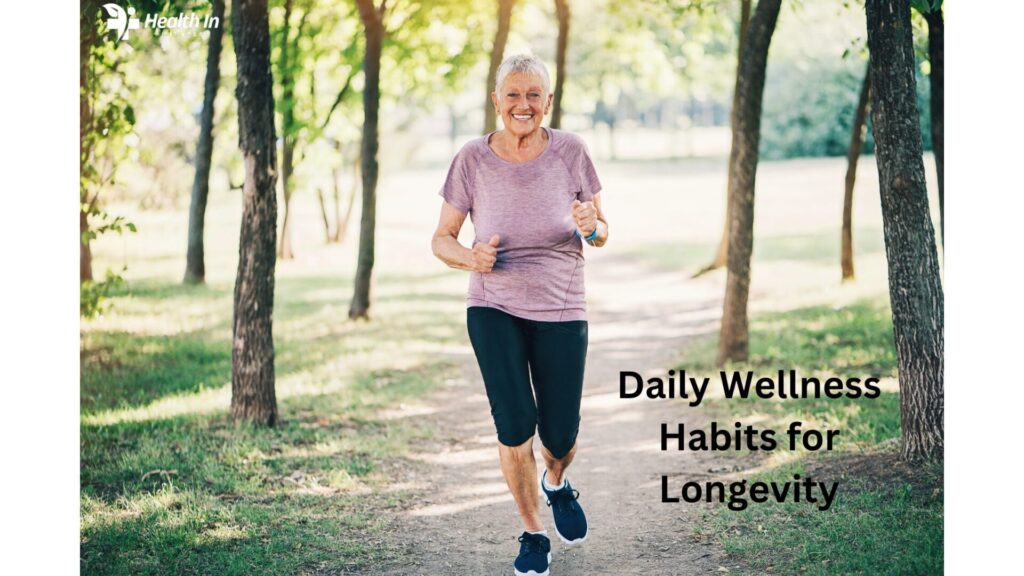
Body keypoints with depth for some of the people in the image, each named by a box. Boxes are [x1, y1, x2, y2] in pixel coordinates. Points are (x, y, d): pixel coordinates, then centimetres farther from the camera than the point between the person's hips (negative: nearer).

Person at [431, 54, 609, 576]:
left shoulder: (569, 151, -7)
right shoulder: (473, 159, -8)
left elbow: (602, 234, 2)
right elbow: (441, 239, 0)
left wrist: (590, 228, -22)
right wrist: (470, 258, -21)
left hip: (561, 312, 1)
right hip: (493, 308, -1)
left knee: (560, 438, 1)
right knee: (515, 421, -18)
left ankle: (556, 484, 41)